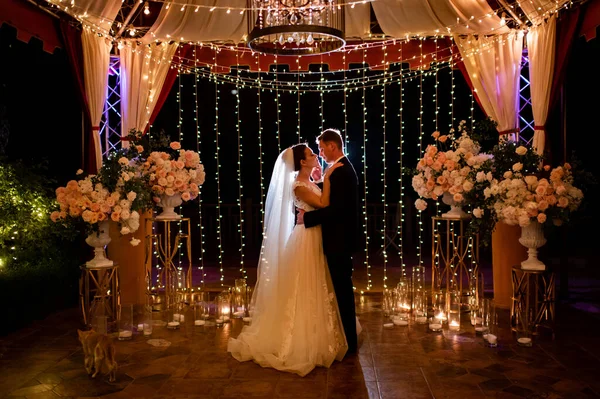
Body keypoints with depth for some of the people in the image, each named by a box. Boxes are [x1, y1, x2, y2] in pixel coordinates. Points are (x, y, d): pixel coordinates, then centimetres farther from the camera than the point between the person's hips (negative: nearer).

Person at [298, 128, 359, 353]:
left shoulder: (340, 172, -19)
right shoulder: (345, 168, 13)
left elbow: (336, 209, -26)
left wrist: (307, 217, -18)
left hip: (338, 242, -10)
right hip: (341, 239, 10)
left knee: (342, 290, 0)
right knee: (343, 289, 18)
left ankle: (348, 343, 13)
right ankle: (347, 338, 32)